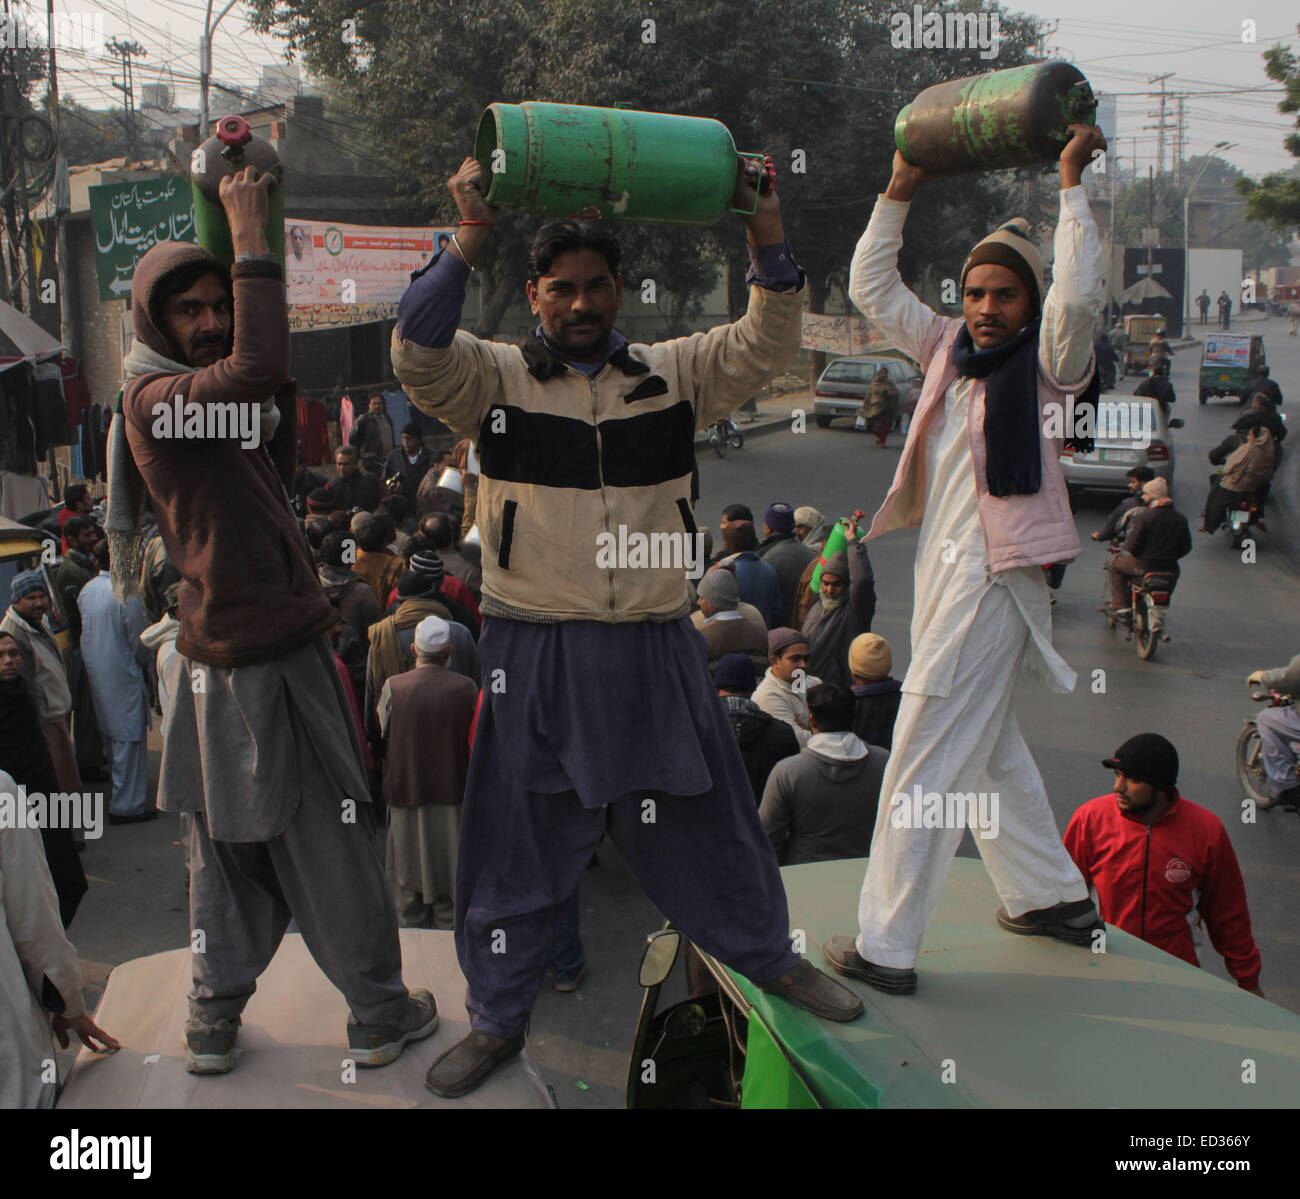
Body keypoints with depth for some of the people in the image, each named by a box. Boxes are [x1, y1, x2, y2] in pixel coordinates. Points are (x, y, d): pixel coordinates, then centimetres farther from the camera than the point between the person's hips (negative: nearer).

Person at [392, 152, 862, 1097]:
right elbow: (419, 354, -14)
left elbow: (767, 346, 1)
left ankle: (771, 957, 37)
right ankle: (498, 1019, 25)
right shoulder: (496, 376, 2)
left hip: (657, 646, 2)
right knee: (518, 840, 7)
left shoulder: (674, 374, 9)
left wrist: (769, 239, -13)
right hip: (537, 653, -2)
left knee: (704, 817, 15)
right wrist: (469, 241, -24)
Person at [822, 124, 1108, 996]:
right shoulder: (950, 351, 13)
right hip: (944, 572, 9)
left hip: (993, 580, -8)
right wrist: (898, 195, 12)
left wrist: (1072, 185, -16)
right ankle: (1056, 897, 36)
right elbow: (872, 290, 17)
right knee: (991, 749, 20)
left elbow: (1078, 294, -24)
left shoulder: (1048, 364, -5)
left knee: (925, 762, -7)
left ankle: (886, 947, 1)